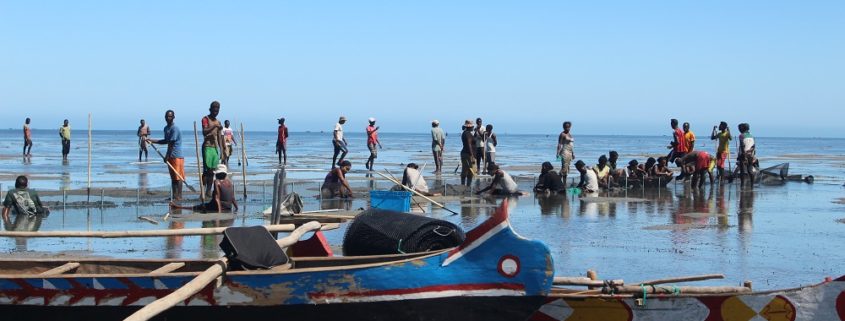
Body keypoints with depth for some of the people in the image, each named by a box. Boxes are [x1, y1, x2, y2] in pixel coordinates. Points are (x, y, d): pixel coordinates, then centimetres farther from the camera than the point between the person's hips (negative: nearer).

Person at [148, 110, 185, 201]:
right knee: (173, 177, 9)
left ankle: (179, 196, -5)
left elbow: (171, 143, -16)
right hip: (170, 156, 9)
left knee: (177, 177, -7)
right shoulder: (166, 128, 15)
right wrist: (152, 140, 21)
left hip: (176, 156, -9)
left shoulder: (174, 129, -13)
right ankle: (174, 196, 12)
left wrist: (167, 156, -15)